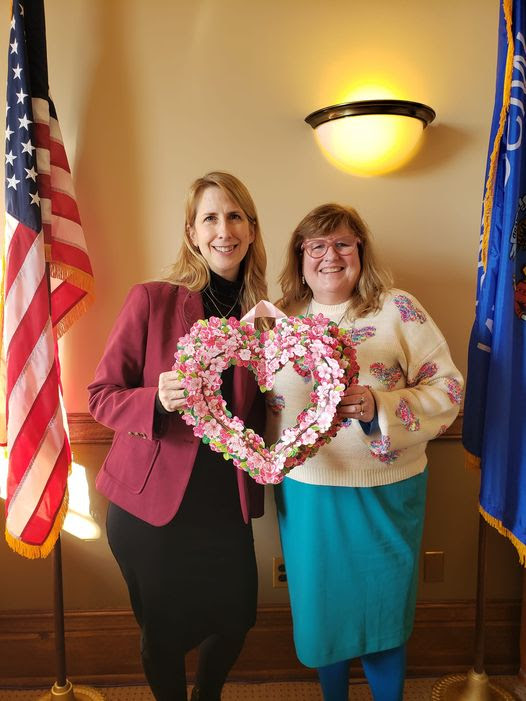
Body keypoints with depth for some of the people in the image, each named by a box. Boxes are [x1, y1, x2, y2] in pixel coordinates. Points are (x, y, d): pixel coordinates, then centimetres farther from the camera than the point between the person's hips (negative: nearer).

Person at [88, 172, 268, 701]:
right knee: (164, 631, 15)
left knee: (235, 620, 19)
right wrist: (158, 400, -28)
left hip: (226, 503, 4)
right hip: (151, 503, -3)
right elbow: (101, 395, -9)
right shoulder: (151, 300, -10)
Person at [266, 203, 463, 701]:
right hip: (306, 495, 3)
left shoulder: (398, 310, -7)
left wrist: (380, 408, -23)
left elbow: (447, 388, -9)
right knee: (321, 606, 18)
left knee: (382, 608, 14)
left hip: (384, 494, -2)